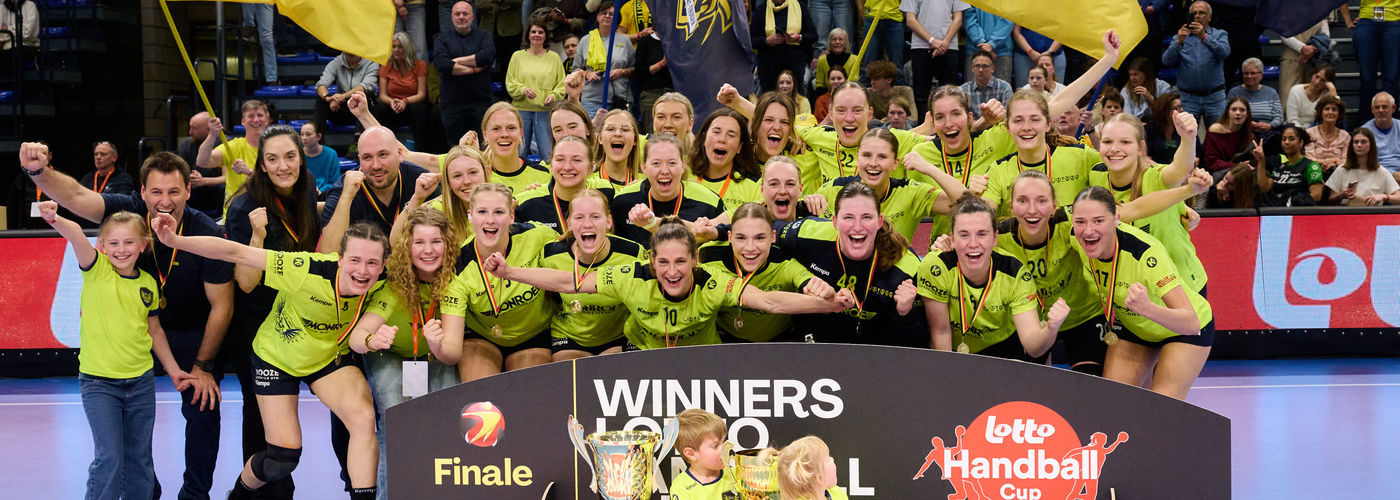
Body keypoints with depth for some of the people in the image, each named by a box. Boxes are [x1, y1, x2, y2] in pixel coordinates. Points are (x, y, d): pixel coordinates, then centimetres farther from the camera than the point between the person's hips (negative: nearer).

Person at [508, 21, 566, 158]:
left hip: (545, 110, 0)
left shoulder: (553, 58, 9)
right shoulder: (517, 56, 9)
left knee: (547, 155, -6)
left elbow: (562, 84, 9)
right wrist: (523, 90, -12)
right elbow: (510, 83, 6)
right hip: (522, 109, 1)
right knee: (520, 153, 3)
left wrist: (553, 96, -10)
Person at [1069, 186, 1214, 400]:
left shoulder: (1146, 254, -39)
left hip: (1185, 332, -5)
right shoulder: (1078, 241, -24)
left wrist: (1148, 308, -62)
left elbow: (1192, 323, -44)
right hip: (1131, 326, 5)